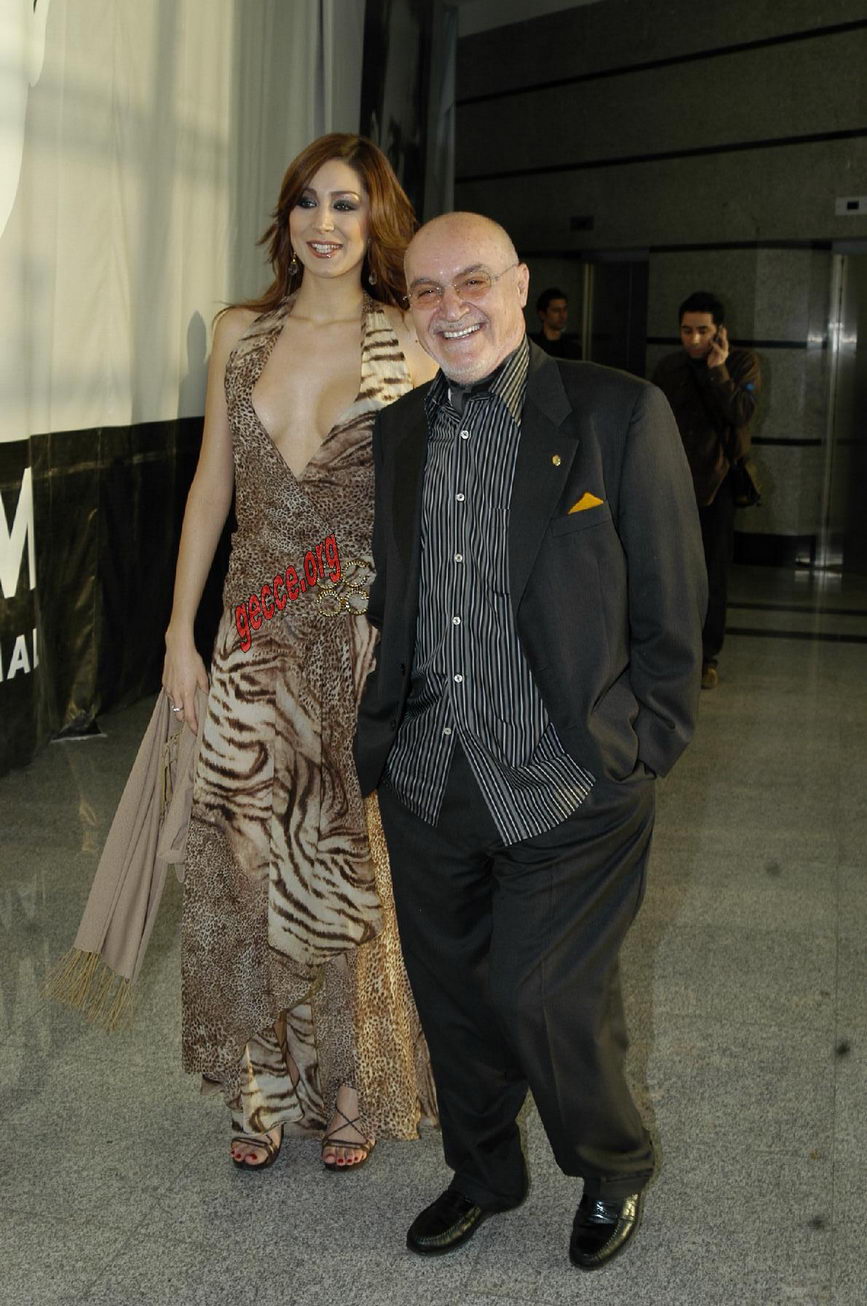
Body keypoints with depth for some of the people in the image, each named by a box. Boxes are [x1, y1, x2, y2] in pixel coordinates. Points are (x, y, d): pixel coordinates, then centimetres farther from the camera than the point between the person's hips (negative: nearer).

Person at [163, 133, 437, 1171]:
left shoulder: (409, 350, -3)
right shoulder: (241, 334, 7)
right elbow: (211, 486, 10)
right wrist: (181, 632, 7)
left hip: (364, 637, -3)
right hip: (257, 637, 3)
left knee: (352, 861, 4)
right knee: (252, 853, 6)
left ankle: (355, 1087, 24)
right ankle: (266, 1085, 24)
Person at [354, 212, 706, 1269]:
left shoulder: (621, 416, -8)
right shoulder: (397, 429, 8)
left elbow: (671, 608, -5)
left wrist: (640, 753, -7)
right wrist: (380, 735, 12)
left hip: (566, 789, -5)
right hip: (426, 785, 5)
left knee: (545, 997, 0)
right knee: (451, 997, 16)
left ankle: (613, 1170, 31)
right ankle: (483, 1173, 42)